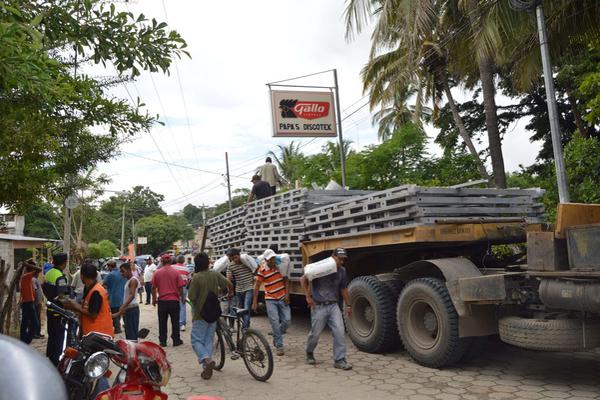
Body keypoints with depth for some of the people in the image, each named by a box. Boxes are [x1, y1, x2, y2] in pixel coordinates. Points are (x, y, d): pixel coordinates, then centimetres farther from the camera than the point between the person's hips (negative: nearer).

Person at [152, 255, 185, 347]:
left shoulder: (157, 272, -1)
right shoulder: (176, 272, -5)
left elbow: (153, 288, 2)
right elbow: (180, 287, -5)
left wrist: (154, 299, 13)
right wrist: (182, 297, 9)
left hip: (162, 301, 1)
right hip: (174, 300, -1)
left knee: (162, 322, 10)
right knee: (175, 322, 9)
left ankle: (162, 341, 14)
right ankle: (176, 340, 12)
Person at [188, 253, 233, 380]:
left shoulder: (196, 277, -14)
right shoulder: (215, 274, -1)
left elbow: (192, 297, -14)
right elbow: (229, 284, -5)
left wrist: (196, 305, 8)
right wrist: (230, 293, 16)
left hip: (200, 314, -5)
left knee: (196, 341, 4)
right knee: (209, 340, 13)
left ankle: (207, 360, -21)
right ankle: (207, 369, 11)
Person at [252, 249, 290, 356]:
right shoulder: (262, 270, -9)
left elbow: (286, 281, 7)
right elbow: (257, 285, -5)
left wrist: (287, 295, -2)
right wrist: (254, 302, -7)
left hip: (282, 298, 3)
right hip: (270, 300, -3)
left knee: (287, 320, -3)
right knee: (275, 321, -11)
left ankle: (276, 337, 24)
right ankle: (279, 346, -1)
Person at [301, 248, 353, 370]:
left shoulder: (342, 271, 5)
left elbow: (343, 289, 18)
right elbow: (303, 280, -4)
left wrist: (348, 305, 19)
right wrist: (308, 297, -8)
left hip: (333, 306, 4)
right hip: (319, 306, -4)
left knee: (339, 332, -9)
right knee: (315, 333, 7)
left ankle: (340, 360, 1)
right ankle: (309, 353, 34)